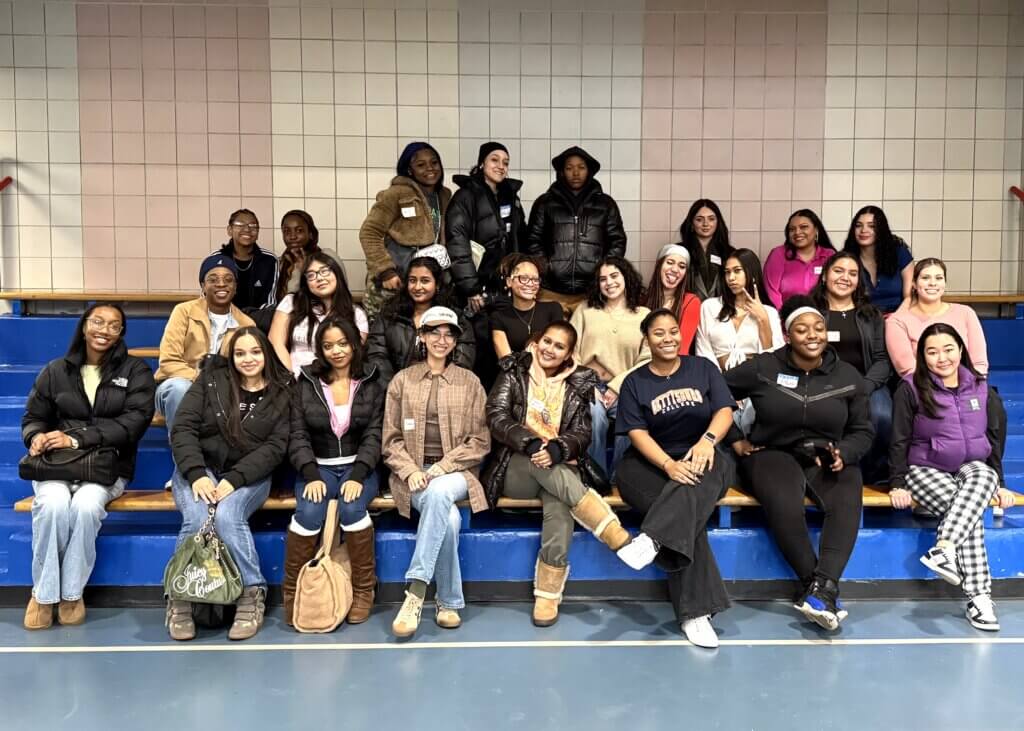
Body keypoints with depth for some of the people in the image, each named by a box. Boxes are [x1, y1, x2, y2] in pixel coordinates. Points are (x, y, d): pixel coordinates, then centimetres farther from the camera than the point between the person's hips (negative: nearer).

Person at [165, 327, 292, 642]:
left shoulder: (282, 394, 4)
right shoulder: (212, 380, 5)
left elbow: (274, 447, -5)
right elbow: (183, 428, -2)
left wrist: (234, 480, -19)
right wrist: (196, 474, -18)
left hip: (249, 476, -1)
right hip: (198, 468, 1)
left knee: (227, 515, -32)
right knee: (197, 518, -29)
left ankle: (251, 596, -17)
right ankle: (180, 600, -11)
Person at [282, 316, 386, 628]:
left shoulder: (373, 384, 4)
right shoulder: (306, 383, 7)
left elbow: (374, 435, -3)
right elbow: (298, 435, 0)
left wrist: (357, 476, -18)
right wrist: (311, 475, -16)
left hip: (359, 467, -1)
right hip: (318, 467, 1)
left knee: (351, 508, -32)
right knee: (308, 513, -30)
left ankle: (363, 589, -13)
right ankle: (292, 590, -10)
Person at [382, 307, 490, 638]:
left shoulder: (470, 382, 10)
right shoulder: (402, 380, 11)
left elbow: (480, 441, 4)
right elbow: (391, 439, 8)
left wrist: (441, 468, -10)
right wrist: (410, 470, -11)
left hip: (456, 472, 0)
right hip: (414, 475, 0)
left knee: (438, 493, -37)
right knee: (448, 517, -32)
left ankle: (415, 592, -33)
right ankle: (449, 602, -20)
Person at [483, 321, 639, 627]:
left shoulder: (579, 384, 12)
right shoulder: (514, 372, 9)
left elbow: (582, 433, 1)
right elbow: (496, 417, -6)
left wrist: (557, 449, -23)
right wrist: (530, 443, -25)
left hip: (560, 466, 1)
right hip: (515, 469, -1)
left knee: (559, 504, -34)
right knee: (542, 463, -36)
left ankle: (548, 596, -27)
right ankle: (618, 536, -42)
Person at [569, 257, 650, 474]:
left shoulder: (644, 315, 10)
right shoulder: (585, 310, 13)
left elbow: (647, 361, 1)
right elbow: (571, 352, 4)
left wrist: (617, 387, -11)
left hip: (623, 388, 0)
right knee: (596, 414, -33)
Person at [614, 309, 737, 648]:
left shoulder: (703, 368, 12)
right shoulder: (634, 382, 8)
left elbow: (725, 410, 1)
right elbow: (638, 434, -3)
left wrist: (707, 440, -23)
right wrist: (670, 465, -23)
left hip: (701, 458, 2)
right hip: (650, 464, -1)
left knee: (699, 484, -37)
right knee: (689, 509, -30)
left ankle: (652, 538, -50)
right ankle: (693, 612, -32)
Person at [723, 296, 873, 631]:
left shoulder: (848, 376, 6)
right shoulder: (762, 368, -2)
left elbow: (863, 430, 10)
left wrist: (843, 453, -11)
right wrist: (735, 440, 1)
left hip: (828, 458, 3)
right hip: (773, 454, -2)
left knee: (847, 503, -32)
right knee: (784, 505, -36)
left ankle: (820, 590, -37)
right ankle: (822, 590, -22)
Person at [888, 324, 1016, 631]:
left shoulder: (981, 389, 7)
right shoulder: (911, 389, -5)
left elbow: (993, 438, 12)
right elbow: (900, 440, -5)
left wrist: (999, 483, 5)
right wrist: (898, 484, -12)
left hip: (974, 469, 3)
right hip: (927, 470, -3)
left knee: (983, 475, -35)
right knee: (971, 511, -30)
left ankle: (944, 548, -46)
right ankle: (979, 597, -33)